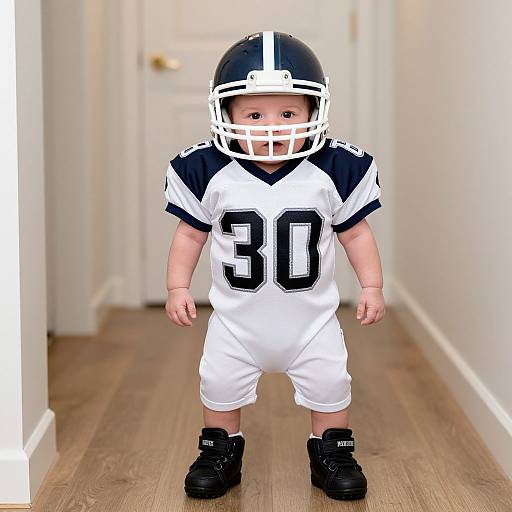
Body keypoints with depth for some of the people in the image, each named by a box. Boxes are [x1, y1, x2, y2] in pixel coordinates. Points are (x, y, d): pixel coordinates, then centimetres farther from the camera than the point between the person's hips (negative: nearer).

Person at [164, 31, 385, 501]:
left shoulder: (336, 169, -16)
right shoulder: (207, 171, -16)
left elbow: (355, 232, -3)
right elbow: (190, 233, -3)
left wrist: (372, 286, -5)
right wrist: (178, 287, -8)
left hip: (311, 315, 0)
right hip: (236, 317, 0)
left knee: (329, 386, 11)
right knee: (220, 386, 13)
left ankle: (332, 454, 34)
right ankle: (221, 453, 36)